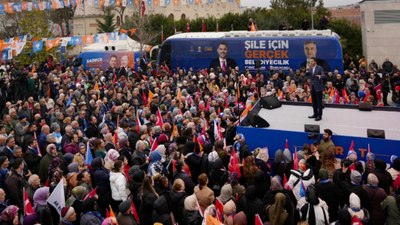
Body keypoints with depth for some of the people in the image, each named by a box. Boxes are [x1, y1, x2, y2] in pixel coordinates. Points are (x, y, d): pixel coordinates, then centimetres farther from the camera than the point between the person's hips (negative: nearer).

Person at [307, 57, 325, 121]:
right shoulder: (310, 68, 10)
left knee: (319, 102, -4)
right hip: (312, 87, 6)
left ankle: (319, 115, 0)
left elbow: (323, 76, -16)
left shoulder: (320, 68, -7)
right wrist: (308, 70, -13)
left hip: (318, 87, -6)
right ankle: (315, 114, 23)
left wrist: (320, 76, -38)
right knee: (314, 101, 12)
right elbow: (307, 75, 3)